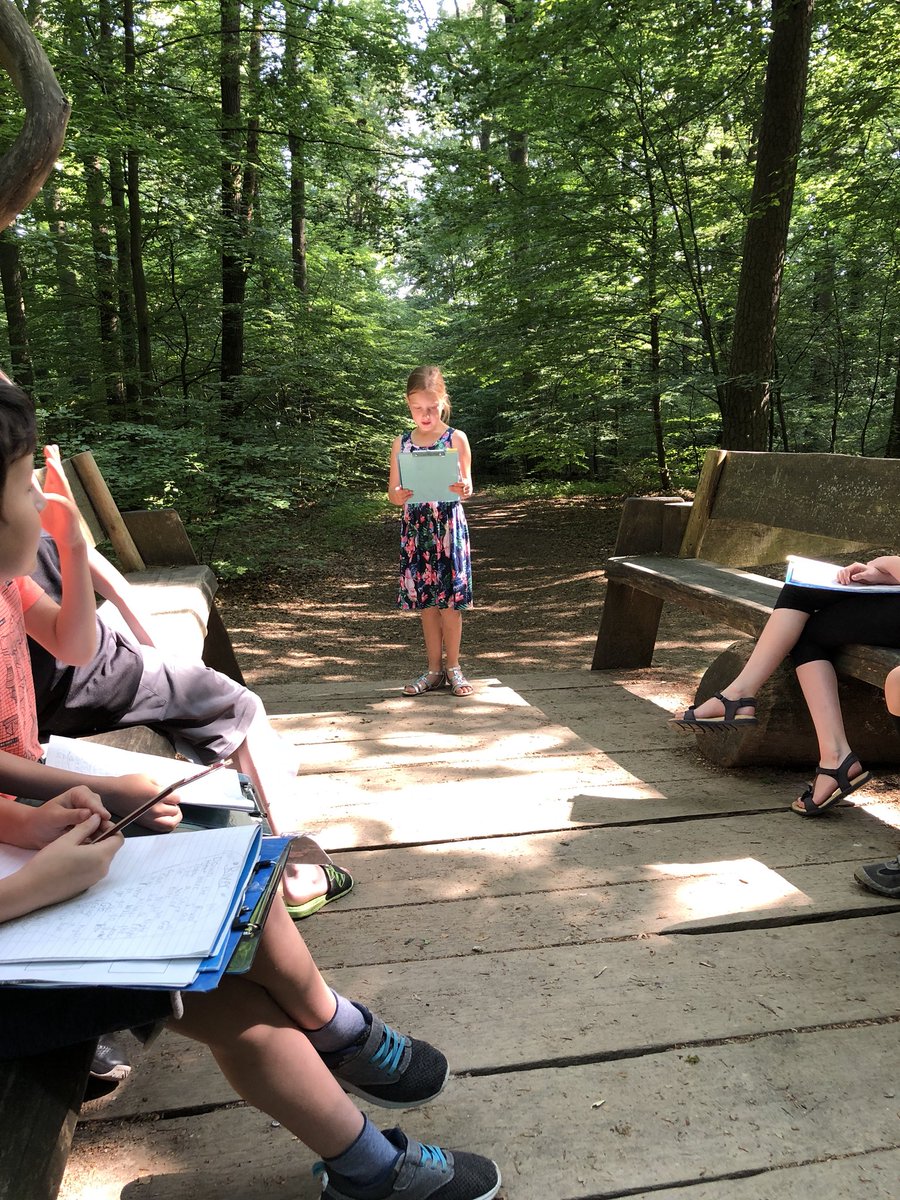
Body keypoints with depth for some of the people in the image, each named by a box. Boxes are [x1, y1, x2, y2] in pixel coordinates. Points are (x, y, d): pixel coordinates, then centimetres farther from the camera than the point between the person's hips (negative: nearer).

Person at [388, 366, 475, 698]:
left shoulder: (456, 439, -1)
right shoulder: (401, 443, 7)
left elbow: (466, 487, -2)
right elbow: (392, 489, 7)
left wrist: (463, 489, -25)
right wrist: (397, 496, -16)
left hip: (448, 525, -3)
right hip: (415, 527, 3)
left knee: (449, 598, 0)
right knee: (425, 600, 7)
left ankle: (452, 667, 14)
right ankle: (434, 669, 17)